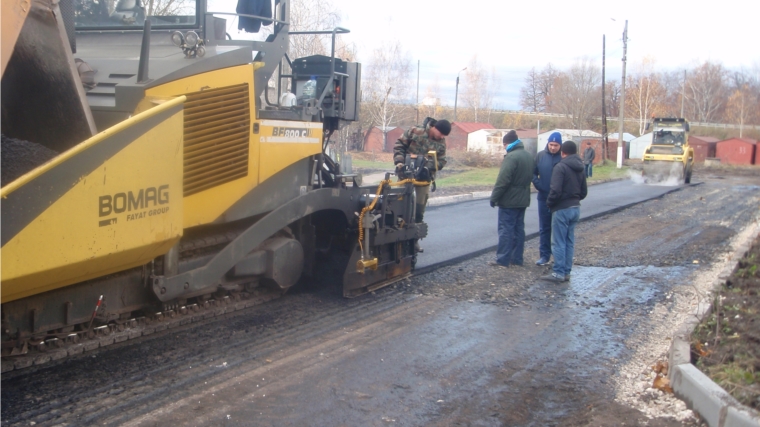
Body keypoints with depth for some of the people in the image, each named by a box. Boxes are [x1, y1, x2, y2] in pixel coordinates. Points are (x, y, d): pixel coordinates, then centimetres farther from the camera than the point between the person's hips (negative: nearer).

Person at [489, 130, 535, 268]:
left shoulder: (511, 157, -19)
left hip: (509, 200, -9)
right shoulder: (529, 156, 10)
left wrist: (494, 197, -15)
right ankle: (517, 258, 17)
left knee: (506, 229, -4)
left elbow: (503, 180, -22)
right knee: (519, 229, 12)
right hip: (523, 199, 9)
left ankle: (503, 260, -1)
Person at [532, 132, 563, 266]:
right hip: (544, 198, 3)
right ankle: (544, 255, 17)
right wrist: (538, 184, -8)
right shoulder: (540, 156, 1)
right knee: (544, 228, 9)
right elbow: (533, 172, 5)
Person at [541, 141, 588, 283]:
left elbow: (555, 191, -21)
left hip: (562, 209, -8)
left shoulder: (560, 167, -15)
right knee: (570, 241, 12)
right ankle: (566, 272, 15)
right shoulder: (580, 169, 10)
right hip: (575, 208, 8)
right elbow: (584, 192, 15)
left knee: (559, 242, -2)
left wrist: (549, 203, -6)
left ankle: (558, 273, -1)